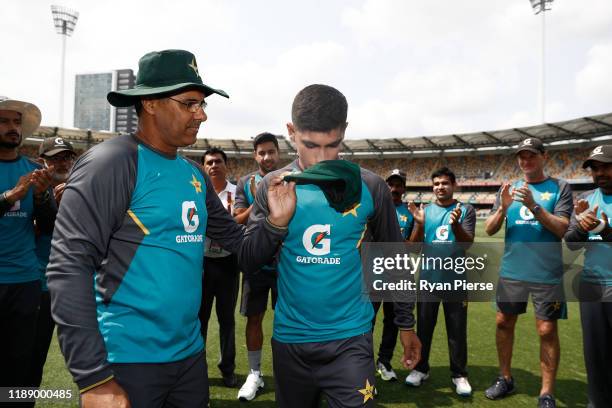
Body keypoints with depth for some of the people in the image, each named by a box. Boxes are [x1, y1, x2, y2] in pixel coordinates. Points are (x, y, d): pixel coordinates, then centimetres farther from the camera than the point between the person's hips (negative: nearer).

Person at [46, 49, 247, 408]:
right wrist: (94, 377, -20)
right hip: (128, 360, -7)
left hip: (190, 352, 7)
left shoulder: (195, 174, 7)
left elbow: (234, 237, 16)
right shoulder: (112, 162, -14)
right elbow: (69, 267, -19)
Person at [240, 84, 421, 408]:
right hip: (290, 338, 2)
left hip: (350, 338, -1)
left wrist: (405, 323, 10)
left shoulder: (369, 187, -7)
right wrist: (276, 221, -21)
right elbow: (247, 264, -3)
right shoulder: (274, 186, -5)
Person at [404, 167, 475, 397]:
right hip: (428, 279, 2)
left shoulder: (465, 210, 0)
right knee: (424, 327, 11)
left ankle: (459, 375, 21)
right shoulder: (425, 211, 6)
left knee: (457, 330, 8)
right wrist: (419, 224, -18)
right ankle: (421, 369, 24)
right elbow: (415, 247, 0)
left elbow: (468, 243, -10)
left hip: (455, 280, -2)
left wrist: (455, 225, -28)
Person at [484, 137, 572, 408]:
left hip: (546, 275, -3)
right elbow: (489, 230, 2)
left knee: (547, 330, 1)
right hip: (511, 272, 4)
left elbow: (561, 229, -11)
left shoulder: (559, 188, 0)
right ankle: (505, 379, 28)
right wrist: (503, 207, -16)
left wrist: (533, 206, -23)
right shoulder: (508, 189, 9)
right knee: (504, 323, 10)